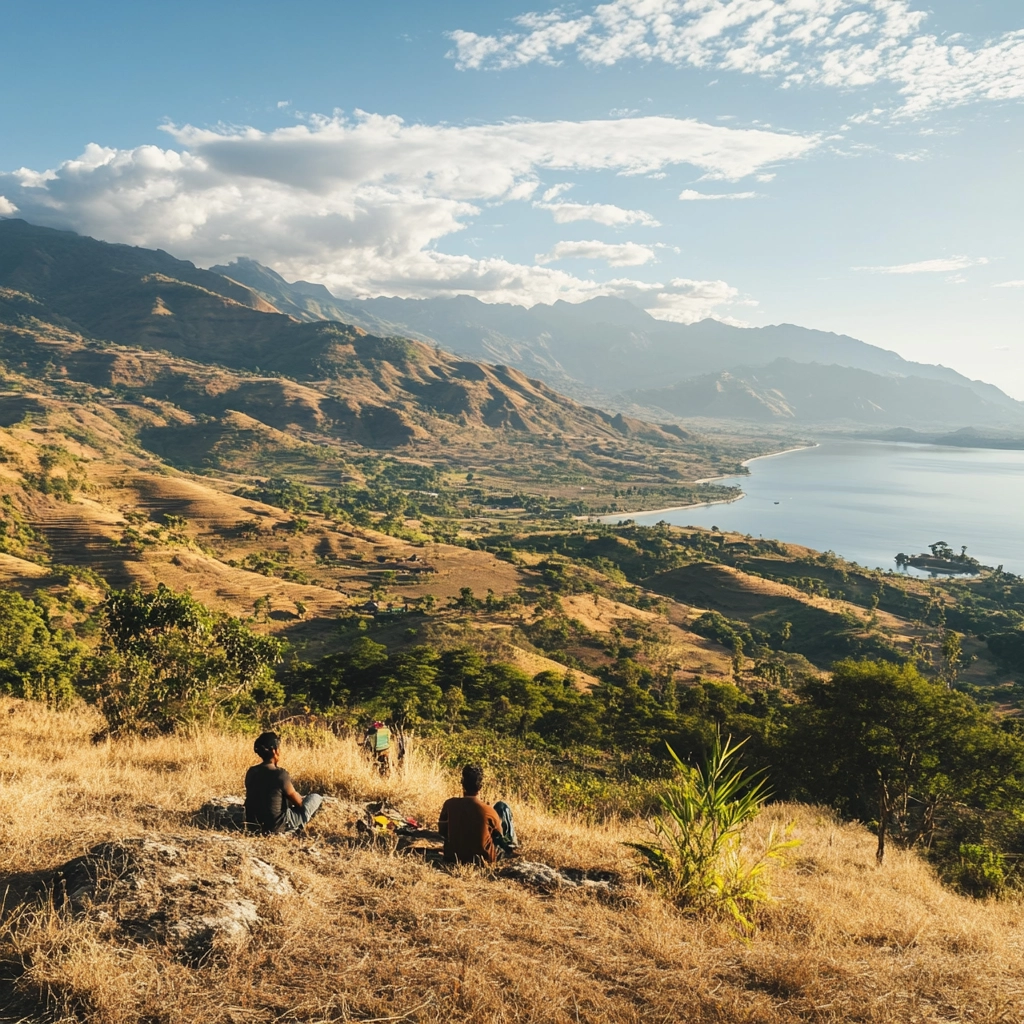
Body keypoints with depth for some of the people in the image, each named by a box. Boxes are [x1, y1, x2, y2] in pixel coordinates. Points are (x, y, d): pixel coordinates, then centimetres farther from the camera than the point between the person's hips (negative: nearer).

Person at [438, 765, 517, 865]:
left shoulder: (449, 804, -17)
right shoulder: (488, 811, -23)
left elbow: (442, 832, 0)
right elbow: (499, 833, -3)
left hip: (454, 857, 3)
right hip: (484, 859, -3)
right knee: (502, 806, 11)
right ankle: (511, 846, 32)